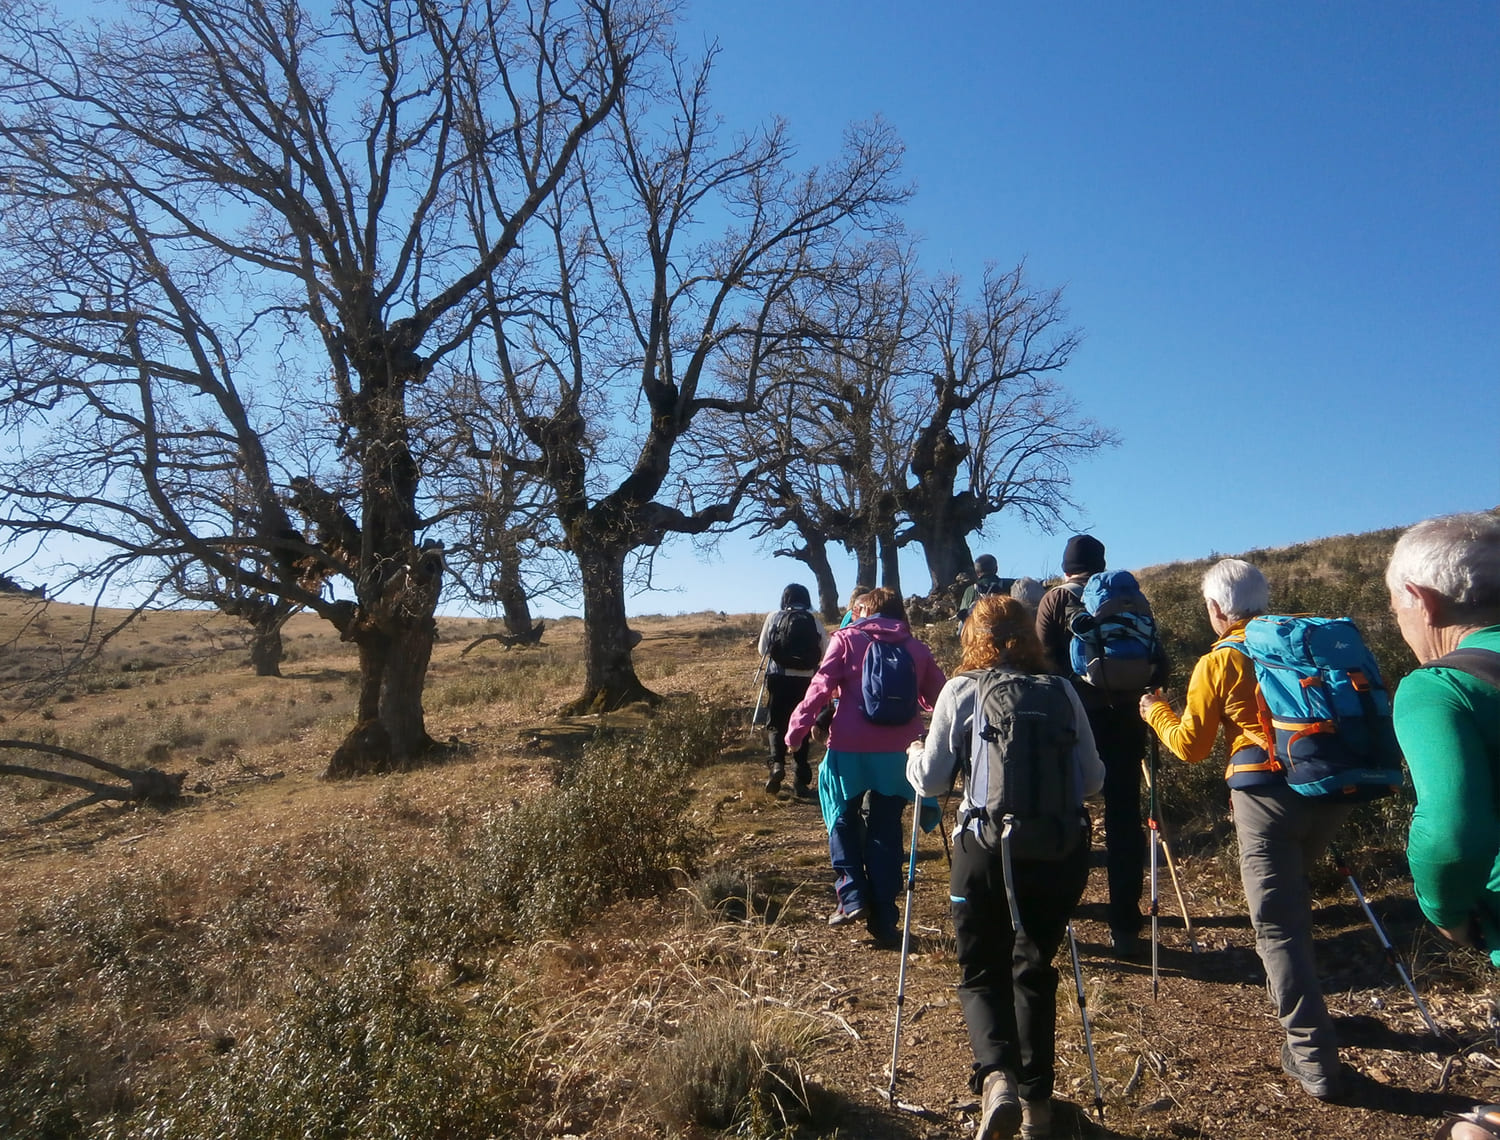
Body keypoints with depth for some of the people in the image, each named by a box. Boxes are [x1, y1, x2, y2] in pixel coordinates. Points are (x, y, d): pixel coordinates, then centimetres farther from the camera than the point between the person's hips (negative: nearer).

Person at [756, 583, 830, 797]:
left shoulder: (774, 616, 3)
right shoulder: (814, 620, 3)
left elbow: (762, 649, 9)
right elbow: (826, 652, 3)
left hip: (779, 677, -1)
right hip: (806, 679, 1)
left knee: (777, 723, 11)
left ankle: (777, 763, -15)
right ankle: (801, 781, 12)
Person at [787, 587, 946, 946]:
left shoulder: (847, 639, 2)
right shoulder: (916, 648, 10)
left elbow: (821, 687, -8)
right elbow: (937, 697, 12)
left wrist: (796, 729, -5)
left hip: (849, 748, -2)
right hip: (897, 752, 3)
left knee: (843, 819, 15)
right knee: (886, 830, 10)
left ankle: (852, 896, 4)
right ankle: (882, 919, 12)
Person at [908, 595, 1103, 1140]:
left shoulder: (961, 690, -5)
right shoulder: (1062, 690, 2)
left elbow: (931, 780, -2)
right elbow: (1092, 778, 7)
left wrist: (913, 756, 19)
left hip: (988, 847, -3)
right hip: (1060, 849, 3)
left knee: (980, 972, 13)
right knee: (1035, 971, 21)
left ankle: (996, 1076, -10)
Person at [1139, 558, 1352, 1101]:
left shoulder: (1218, 663, -2)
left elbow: (1190, 746, 2)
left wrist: (1155, 711, 19)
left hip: (1268, 793, -6)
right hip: (1333, 789, 6)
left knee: (1277, 926, 1)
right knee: (1292, 889, 28)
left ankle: (1313, 1059, 2)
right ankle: (1295, 998, 40)